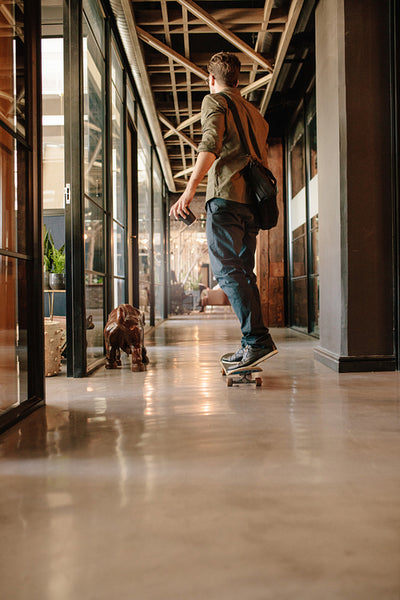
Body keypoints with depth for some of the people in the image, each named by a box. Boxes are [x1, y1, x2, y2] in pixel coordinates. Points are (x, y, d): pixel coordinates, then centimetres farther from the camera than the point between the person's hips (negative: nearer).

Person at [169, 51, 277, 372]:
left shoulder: (214, 101, 5)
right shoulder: (254, 112, 27)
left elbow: (211, 144, -14)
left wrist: (190, 189, -24)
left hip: (226, 195, -8)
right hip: (252, 201, 8)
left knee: (227, 270, -11)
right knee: (243, 271, 8)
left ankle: (258, 339, -20)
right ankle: (252, 345, 7)